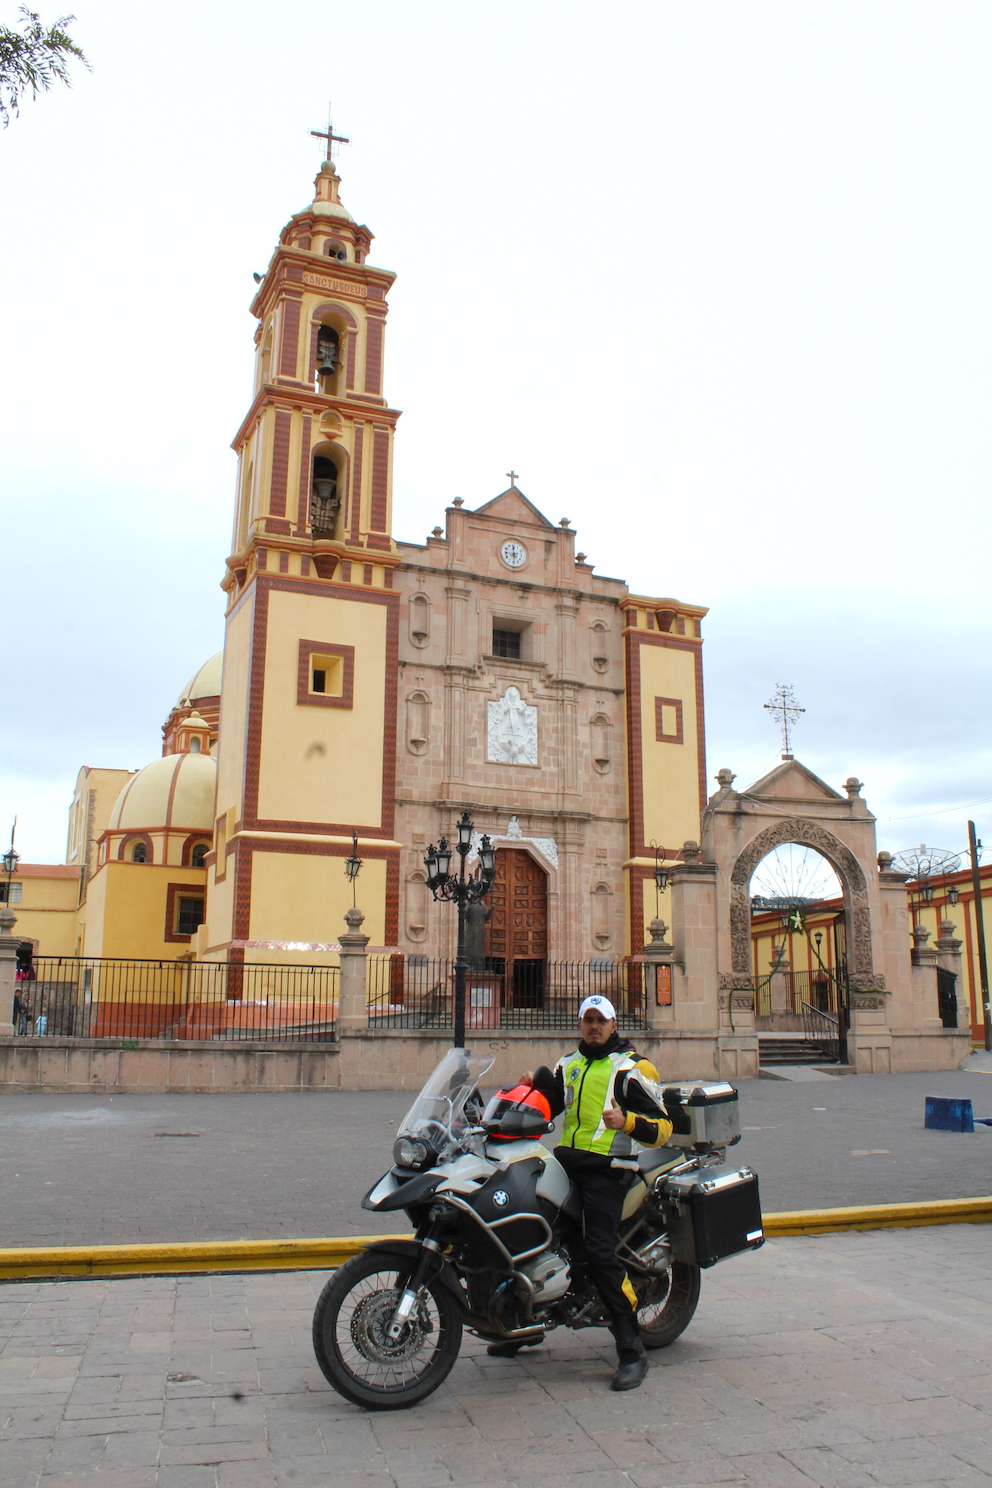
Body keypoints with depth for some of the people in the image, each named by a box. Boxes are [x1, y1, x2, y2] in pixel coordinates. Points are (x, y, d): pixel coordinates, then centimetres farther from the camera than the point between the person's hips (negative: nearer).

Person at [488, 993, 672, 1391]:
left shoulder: (631, 1066, 0)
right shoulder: (569, 1065, 20)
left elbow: (663, 1127, -8)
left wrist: (626, 1121, -27)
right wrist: (533, 1086, 5)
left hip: (607, 1168, -6)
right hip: (565, 1161, 7)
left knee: (600, 1253, -17)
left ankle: (632, 1350, -5)